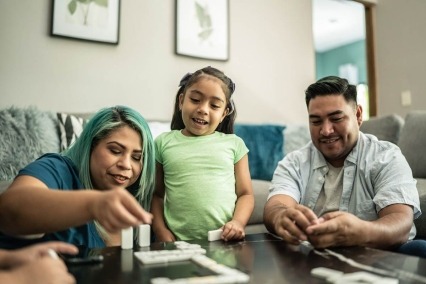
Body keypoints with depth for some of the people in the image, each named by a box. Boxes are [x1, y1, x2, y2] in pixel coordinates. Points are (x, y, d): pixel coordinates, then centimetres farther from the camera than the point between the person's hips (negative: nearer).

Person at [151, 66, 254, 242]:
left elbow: (245, 194, 9)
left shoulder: (234, 143, 7)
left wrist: (238, 222, -8)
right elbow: (156, 194, 11)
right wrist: (161, 231, -1)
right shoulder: (163, 142, 7)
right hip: (179, 242, 0)